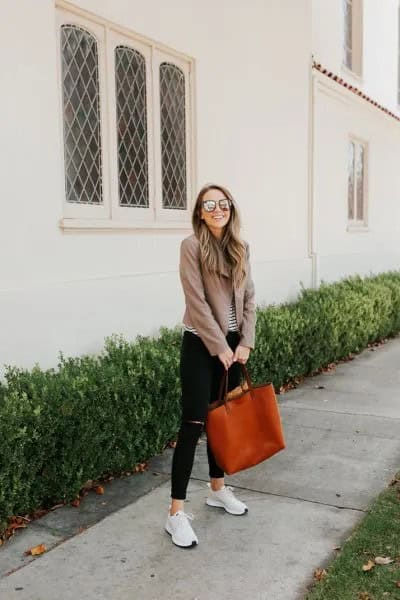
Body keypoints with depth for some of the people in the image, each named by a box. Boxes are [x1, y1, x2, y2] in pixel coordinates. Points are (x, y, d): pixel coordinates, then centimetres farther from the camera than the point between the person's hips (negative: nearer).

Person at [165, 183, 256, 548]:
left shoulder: (240, 248, 7)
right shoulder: (192, 246, -10)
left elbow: (248, 297, 8)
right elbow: (197, 302, -15)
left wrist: (245, 341, -1)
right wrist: (220, 346, -14)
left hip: (232, 343, 6)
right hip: (200, 344, -6)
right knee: (194, 423, -7)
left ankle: (218, 489, 32)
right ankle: (176, 512, 0)